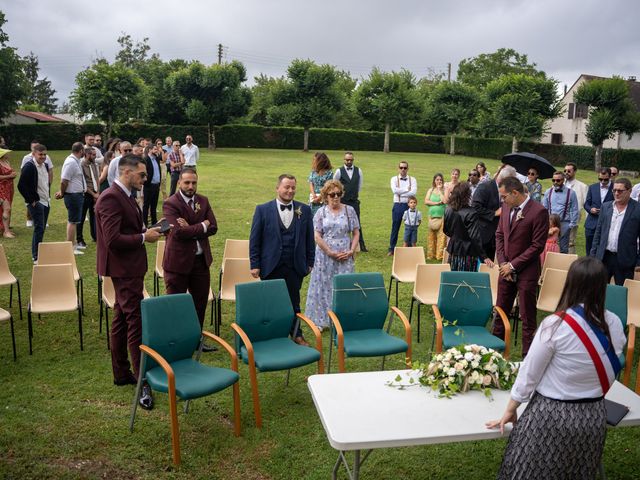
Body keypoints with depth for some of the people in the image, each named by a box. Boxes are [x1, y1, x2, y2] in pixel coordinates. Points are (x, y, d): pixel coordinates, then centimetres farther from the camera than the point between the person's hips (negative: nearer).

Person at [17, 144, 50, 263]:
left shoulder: (45, 165, 10)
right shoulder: (29, 167, -14)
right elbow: (21, 186, -17)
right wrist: (31, 200, -15)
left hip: (45, 202, 8)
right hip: (35, 203, -8)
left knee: (41, 229, 13)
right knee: (39, 228, -9)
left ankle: (38, 254, 23)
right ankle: (36, 257, -3)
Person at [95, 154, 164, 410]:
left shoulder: (125, 196, 11)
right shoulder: (111, 198, -19)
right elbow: (113, 239, -25)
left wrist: (147, 230, 2)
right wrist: (144, 238, -17)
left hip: (129, 268, 11)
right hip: (124, 269, -11)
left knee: (121, 319, 17)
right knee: (136, 322, -7)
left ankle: (121, 373, 30)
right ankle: (143, 381, 0)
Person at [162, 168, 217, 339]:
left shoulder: (203, 201, 7)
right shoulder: (170, 204, -11)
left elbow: (213, 227, -3)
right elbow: (178, 232, -24)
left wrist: (190, 229, -17)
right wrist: (202, 226, -13)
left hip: (201, 259, 6)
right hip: (178, 261, -6)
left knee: (201, 302, 15)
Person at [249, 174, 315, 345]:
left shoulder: (304, 210, 4)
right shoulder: (263, 210, -3)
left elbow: (309, 238, 9)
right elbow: (254, 240, -2)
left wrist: (310, 262, 7)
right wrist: (254, 265, -5)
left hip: (295, 266, 2)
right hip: (271, 267, -2)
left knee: (294, 303, 12)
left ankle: (296, 334, 27)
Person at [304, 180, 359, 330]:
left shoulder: (349, 210, 3)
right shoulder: (321, 212, 0)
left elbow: (356, 233, 5)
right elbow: (317, 236, -5)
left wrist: (351, 251, -8)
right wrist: (331, 252, -13)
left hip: (345, 257, 0)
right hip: (325, 255, 0)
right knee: (324, 286, 6)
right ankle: (321, 320, 17)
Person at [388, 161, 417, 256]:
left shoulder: (412, 180, 5)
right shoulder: (394, 179, 5)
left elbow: (414, 192, -11)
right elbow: (395, 190, -13)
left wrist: (400, 192, -11)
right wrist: (407, 189, -9)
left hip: (409, 205, 1)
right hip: (397, 205, -1)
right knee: (395, 228, 4)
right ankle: (391, 249, 12)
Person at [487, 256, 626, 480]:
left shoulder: (555, 324, -21)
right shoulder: (615, 325, -7)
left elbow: (529, 373, -13)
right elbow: (609, 373, 5)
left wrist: (510, 411, -1)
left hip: (551, 416, -5)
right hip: (594, 417, 5)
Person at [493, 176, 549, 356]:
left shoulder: (539, 212, -16)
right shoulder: (507, 207, 3)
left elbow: (537, 245, -16)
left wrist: (513, 265, -14)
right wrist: (503, 263, -1)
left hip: (526, 272, -6)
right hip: (507, 268, 6)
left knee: (527, 316, 4)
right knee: (500, 311, 15)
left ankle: (528, 354, 16)